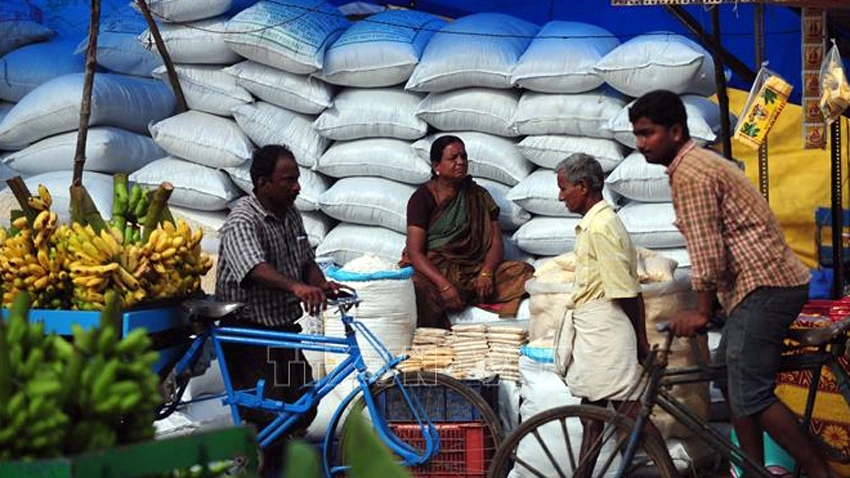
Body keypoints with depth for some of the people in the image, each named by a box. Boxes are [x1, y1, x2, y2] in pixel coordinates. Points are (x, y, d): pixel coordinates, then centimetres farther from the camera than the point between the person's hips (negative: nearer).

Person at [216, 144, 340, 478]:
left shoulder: (291, 215, 9)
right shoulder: (242, 221, -19)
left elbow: (306, 261, 12)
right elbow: (255, 268, -37)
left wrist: (322, 284, -11)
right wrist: (296, 286, -53)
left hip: (284, 327, 9)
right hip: (248, 331, -8)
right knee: (265, 416, -12)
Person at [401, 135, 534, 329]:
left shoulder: (479, 195, 16)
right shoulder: (422, 198, 3)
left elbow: (496, 242, 9)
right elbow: (415, 252, -8)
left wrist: (486, 273, -13)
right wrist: (444, 285, -23)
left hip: (475, 270, 4)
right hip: (435, 271, -4)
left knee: (524, 271, -19)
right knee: (418, 290, -38)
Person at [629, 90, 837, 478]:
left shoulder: (690, 173, -14)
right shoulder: (700, 163, 19)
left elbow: (707, 252, -17)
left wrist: (701, 312, -8)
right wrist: (707, 306, 23)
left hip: (764, 286, -11)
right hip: (769, 282, 11)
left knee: (751, 396, -12)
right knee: (735, 381, 16)